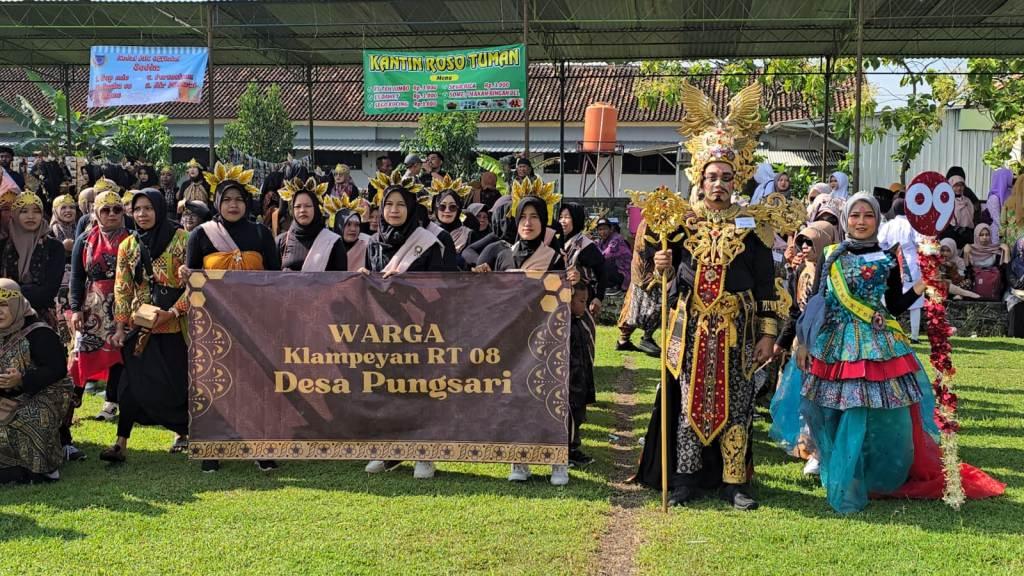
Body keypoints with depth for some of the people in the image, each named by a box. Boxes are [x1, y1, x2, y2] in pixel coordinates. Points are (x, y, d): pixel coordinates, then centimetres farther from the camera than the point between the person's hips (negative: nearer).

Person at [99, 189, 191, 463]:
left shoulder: (181, 239, -4)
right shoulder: (128, 245, 9)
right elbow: (122, 289, 10)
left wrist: (172, 312, -15)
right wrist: (120, 326, 3)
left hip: (174, 325, -3)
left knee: (177, 381, 5)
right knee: (131, 383, -4)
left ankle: (184, 432, 28)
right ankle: (121, 443, -2)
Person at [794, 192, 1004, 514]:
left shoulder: (888, 259, 5)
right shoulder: (832, 257, 6)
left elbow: (895, 307, 5)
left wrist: (922, 284, -8)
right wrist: (804, 342, 6)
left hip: (878, 345, -1)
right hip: (835, 345, 1)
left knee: (881, 416, -4)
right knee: (841, 417, 3)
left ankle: (881, 479, 11)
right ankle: (844, 486, 19)